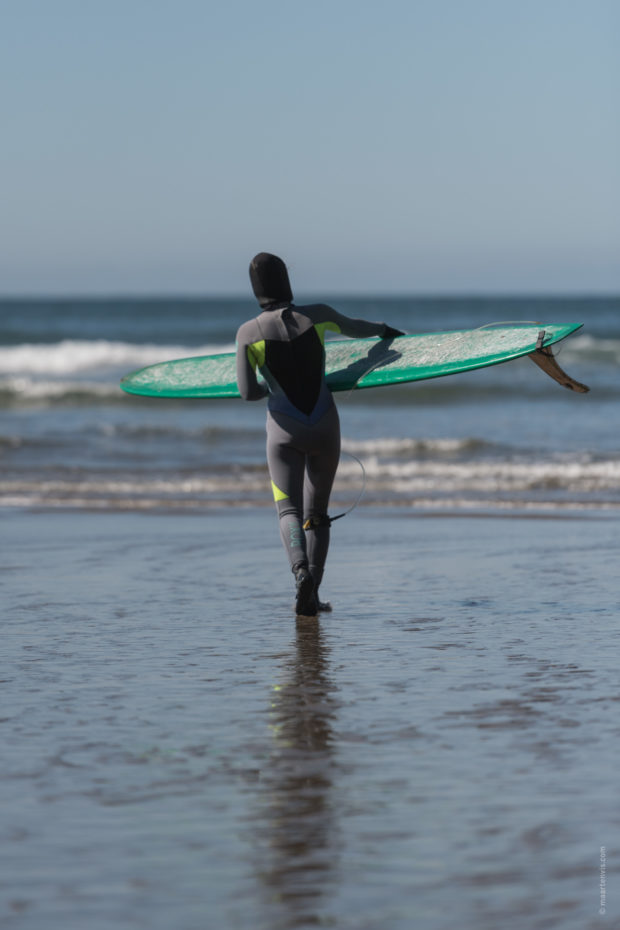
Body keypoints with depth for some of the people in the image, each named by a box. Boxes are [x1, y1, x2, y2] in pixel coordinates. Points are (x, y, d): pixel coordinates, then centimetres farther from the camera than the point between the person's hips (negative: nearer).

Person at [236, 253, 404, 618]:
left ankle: (301, 570, -29)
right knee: (317, 513, 13)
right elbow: (352, 327, 15)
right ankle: (312, 595, 9)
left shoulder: (249, 333, -13)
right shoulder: (317, 316, -7)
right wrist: (382, 329, 38)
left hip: (285, 432, -2)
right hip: (325, 429, 2)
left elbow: (248, 393, -10)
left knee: (288, 510, 0)